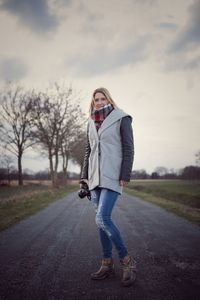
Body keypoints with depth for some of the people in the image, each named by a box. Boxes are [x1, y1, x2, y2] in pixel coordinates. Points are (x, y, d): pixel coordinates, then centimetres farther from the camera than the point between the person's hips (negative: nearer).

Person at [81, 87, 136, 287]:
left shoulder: (121, 119, -1)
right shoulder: (91, 123, 15)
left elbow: (128, 149, -6)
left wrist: (125, 176, -13)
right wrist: (85, 176, 13)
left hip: (112, 175, -6)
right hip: (96, 176, 6)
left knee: (102, 219, -16)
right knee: (102, 220, 8)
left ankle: (127, 261, 0)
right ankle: (107, 264, 18)